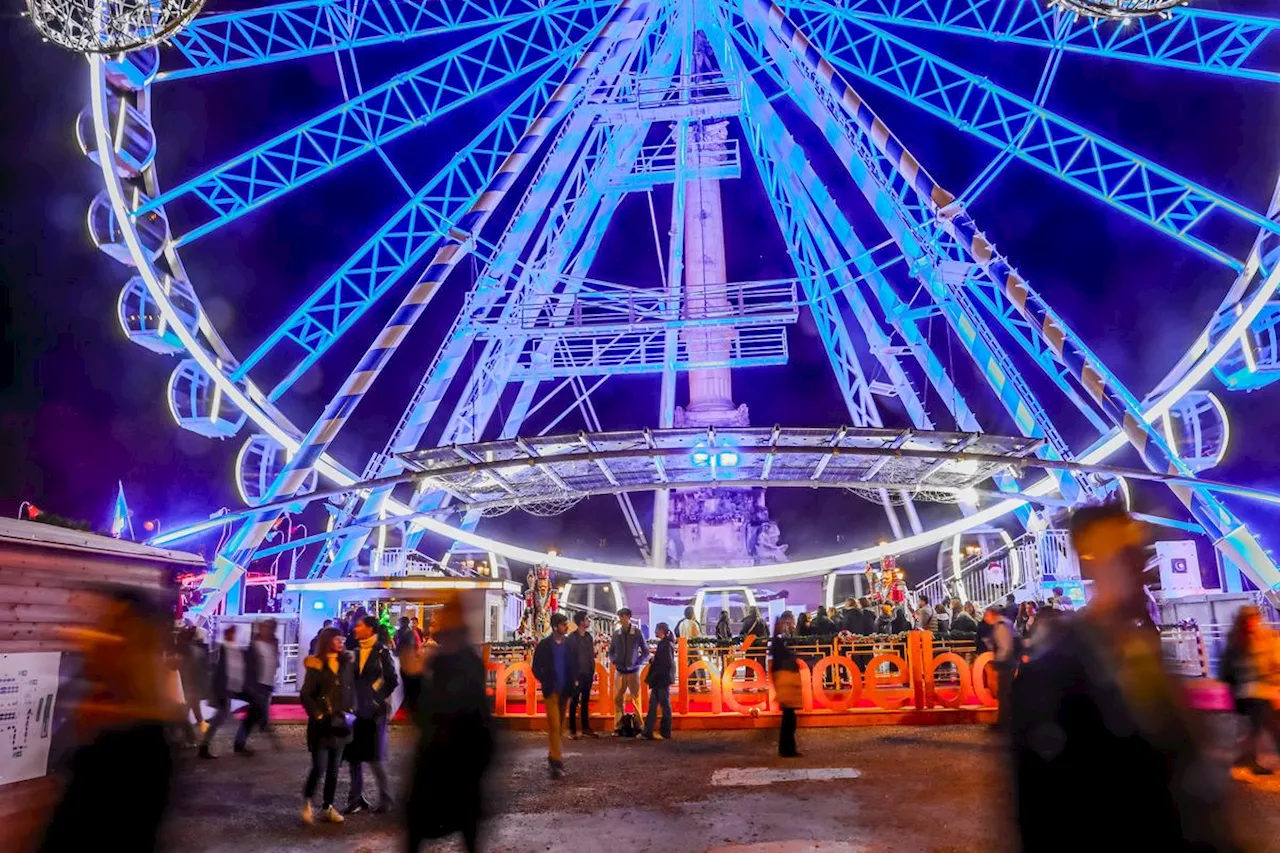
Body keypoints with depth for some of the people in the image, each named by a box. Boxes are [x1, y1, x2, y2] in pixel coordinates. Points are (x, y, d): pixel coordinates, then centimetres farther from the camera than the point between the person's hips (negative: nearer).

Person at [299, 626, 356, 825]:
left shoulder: (347, 663, 6)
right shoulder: (316, 665, -8)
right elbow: (305, 695, -7)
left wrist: (351, 711, 1)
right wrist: (318, 715, -12)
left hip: (340, 723, 4)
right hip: (321, 724, -4)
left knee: (333, 768, 9)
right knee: (319, 767, -7)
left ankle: (327, 807, 20)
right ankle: (307, 800, 18)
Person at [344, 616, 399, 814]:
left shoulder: (382, 652, -8)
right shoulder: (356, 652, 10)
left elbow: (392, 680, -9)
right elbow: (352, 679, 16)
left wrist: (379, 699, -8)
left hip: (375, 712, -6)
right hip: (358, 711, 6)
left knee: (373, 758, -2)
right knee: (353, 756, 7)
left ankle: (385, 799, 13)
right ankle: (356, 799, 19)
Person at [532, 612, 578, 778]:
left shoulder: (569, 645, 3)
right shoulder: (544, 645, -4)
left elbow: (574, 665, 10)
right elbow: (536, 668, -1)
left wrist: (573, 680, -3)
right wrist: (546, 683, -8)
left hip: (565, 690, 4)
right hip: (551, 690, -4)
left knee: (560, 725, 12)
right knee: (554, 725, -9)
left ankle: (553, 754, 27)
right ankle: (556, 761, -8)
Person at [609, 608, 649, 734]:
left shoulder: (637, 633, -5)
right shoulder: (616, 634, 1)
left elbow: (646, 652, 4)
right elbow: (611, 651, 13)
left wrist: (637, 662, -7)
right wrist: (614, 661, -4)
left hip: (633, 671, -2)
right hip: (619, 671, 2)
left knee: (636, 699, 1)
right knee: (618, 699, 4)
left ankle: (639, 726, 7)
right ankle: (618, 727, 11)